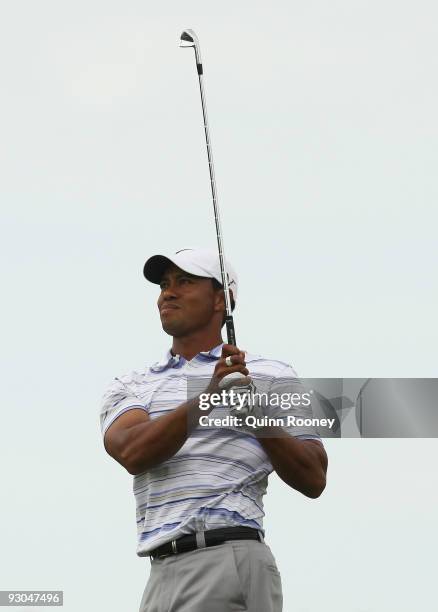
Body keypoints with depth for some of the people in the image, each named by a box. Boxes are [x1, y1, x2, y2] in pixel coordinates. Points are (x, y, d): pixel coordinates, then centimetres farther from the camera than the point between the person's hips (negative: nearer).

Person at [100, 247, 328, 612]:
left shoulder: (271, 375, 9)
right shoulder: (130, 387, 16)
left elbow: (313, 479, 2)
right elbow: (132, 453, -6)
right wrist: (207, 399, -20)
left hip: (230, 563, -4)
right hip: (161, 572, 4)